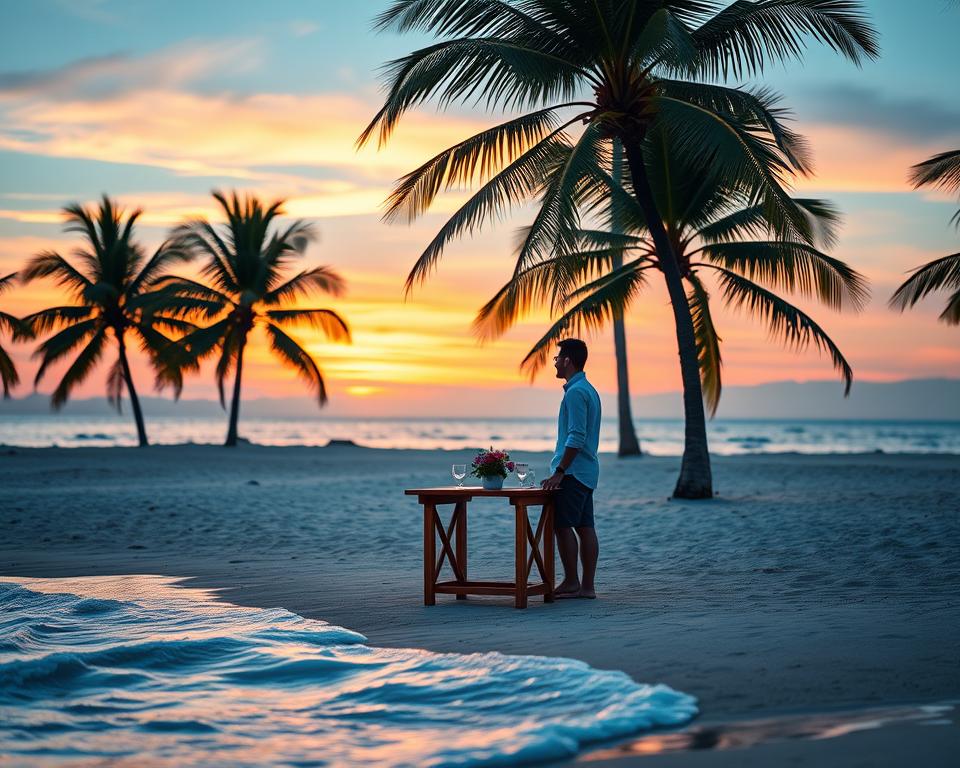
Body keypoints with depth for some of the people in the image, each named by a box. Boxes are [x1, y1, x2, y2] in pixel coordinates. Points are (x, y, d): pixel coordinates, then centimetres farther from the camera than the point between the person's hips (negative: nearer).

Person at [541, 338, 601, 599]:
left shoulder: (575, 392, -15)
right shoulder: (589, 390, 17)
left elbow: (576, 438, -21)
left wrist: (559, 472, -20)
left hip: (573, 471, -10)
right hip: (587, 471, 10)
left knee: (563, 526, -5)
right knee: (585, 527, 7)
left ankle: (571, 582, -3)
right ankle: (587, 585, 8)